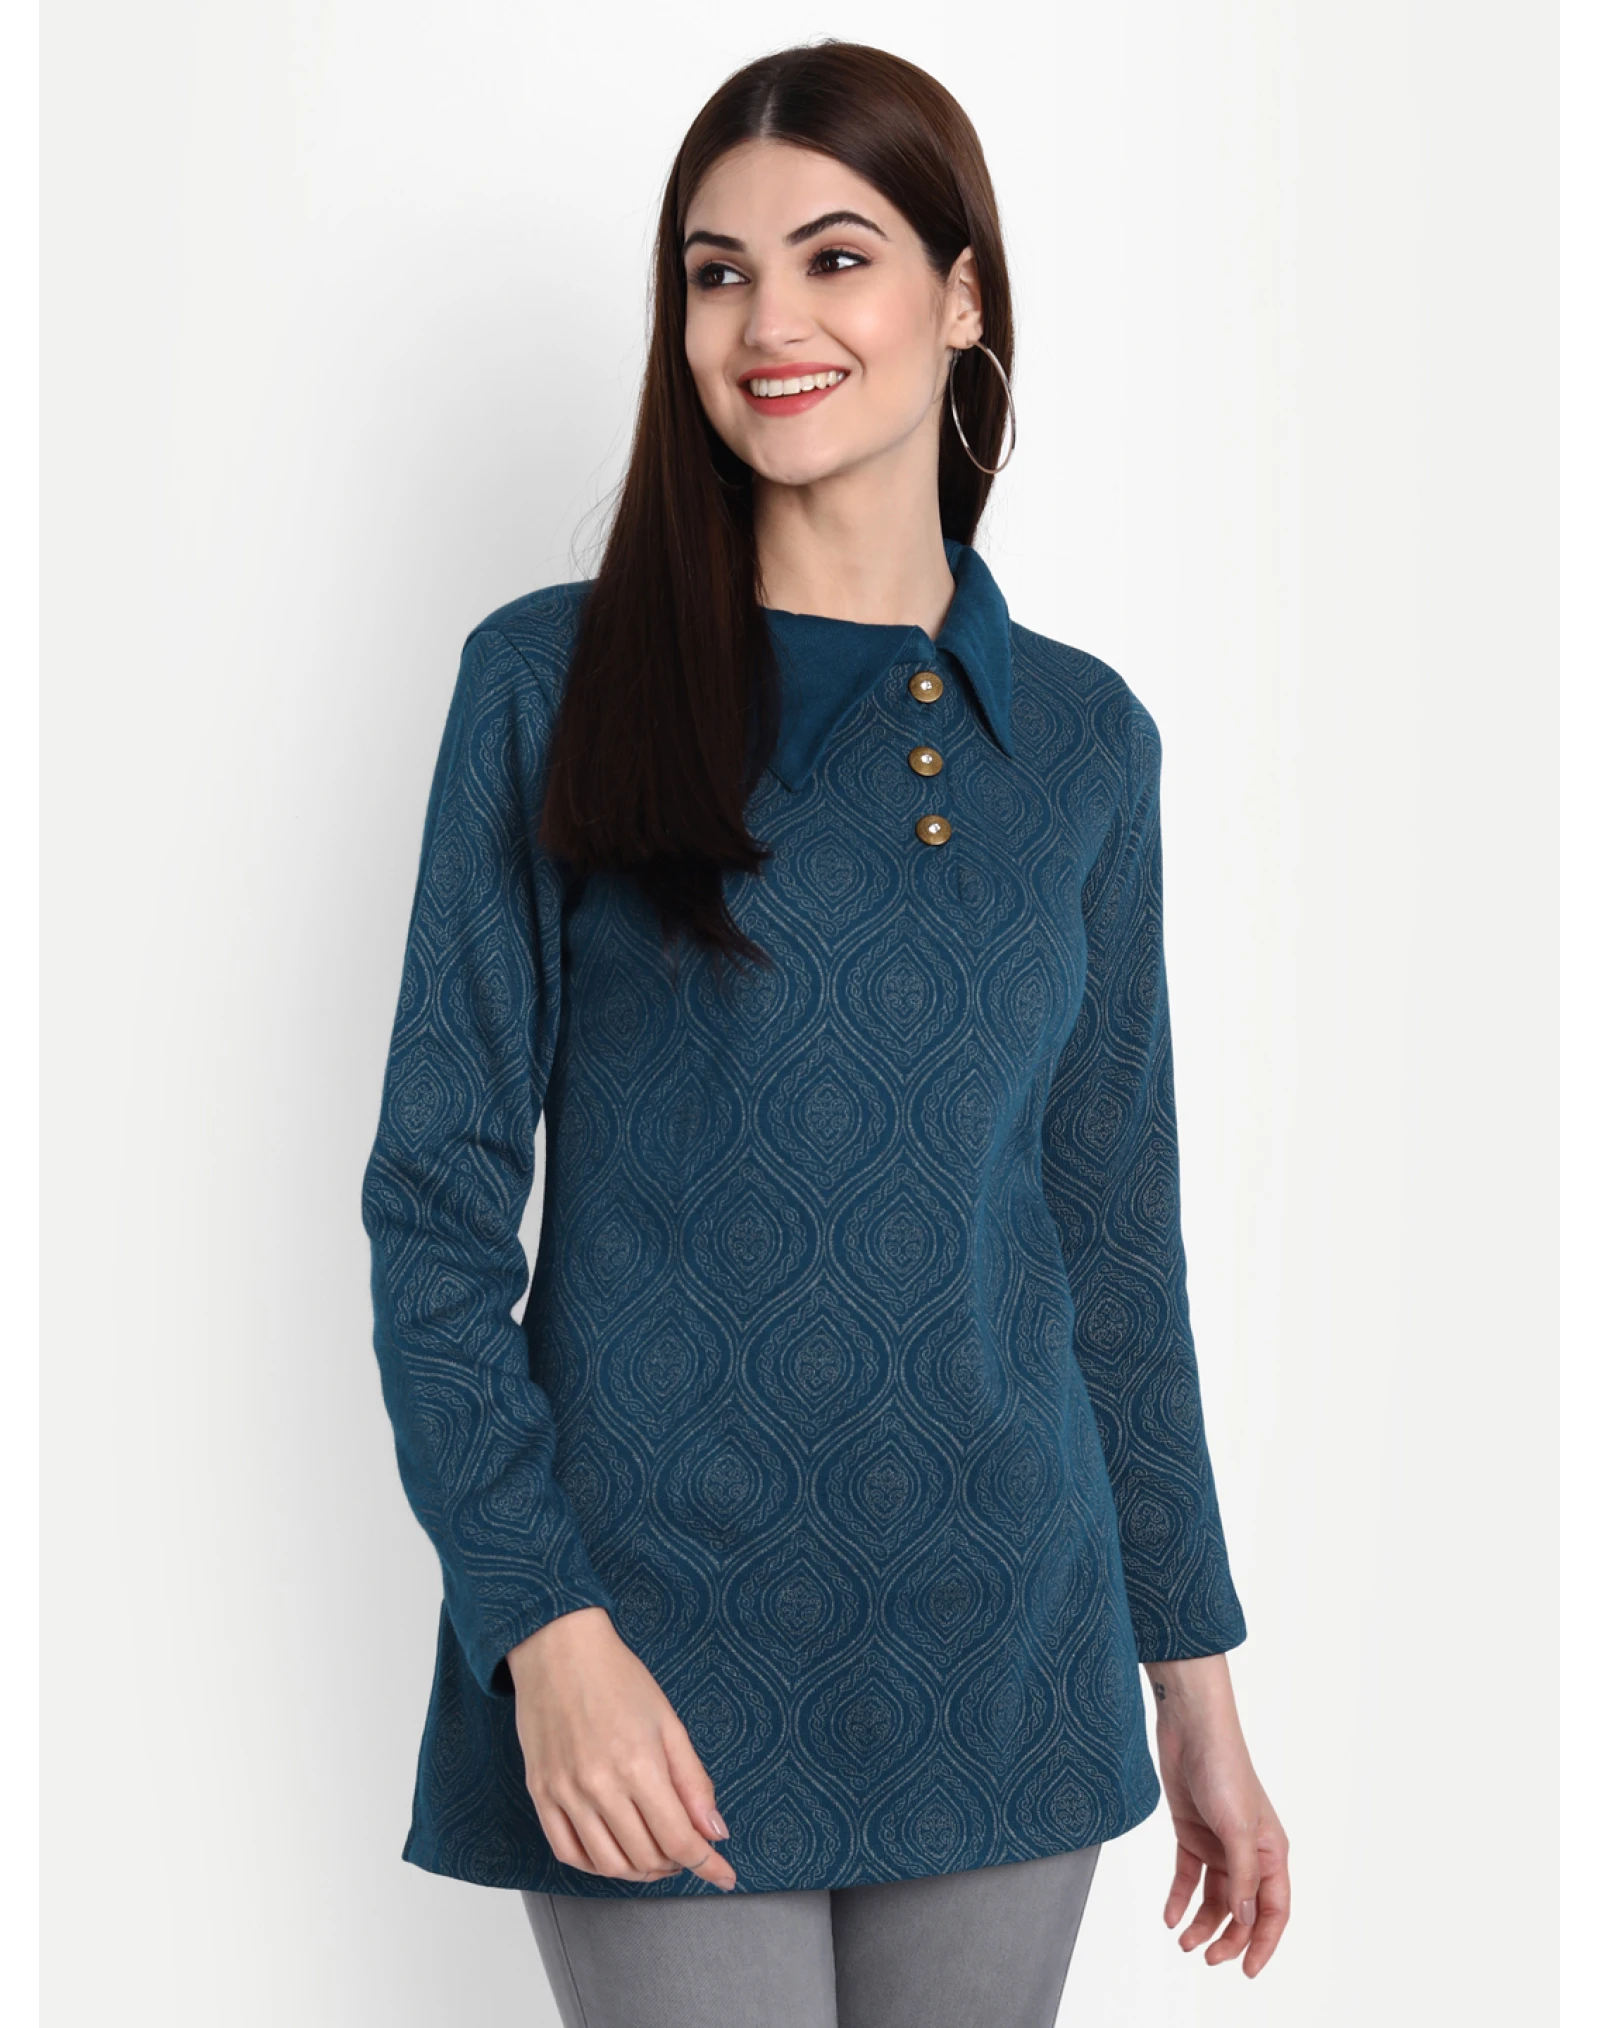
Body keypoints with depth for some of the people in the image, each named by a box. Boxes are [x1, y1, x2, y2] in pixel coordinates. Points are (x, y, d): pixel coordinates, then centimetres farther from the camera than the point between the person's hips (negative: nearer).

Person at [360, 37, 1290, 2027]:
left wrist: (1195, 1674, 12)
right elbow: (438, 1200, -4)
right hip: (665, 1665, -3)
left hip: (1000, 1659, 3)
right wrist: (544, 1622, -14)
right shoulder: (553, 682, -3)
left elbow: (1114, 1228, 11)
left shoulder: (1083, 739, 6)